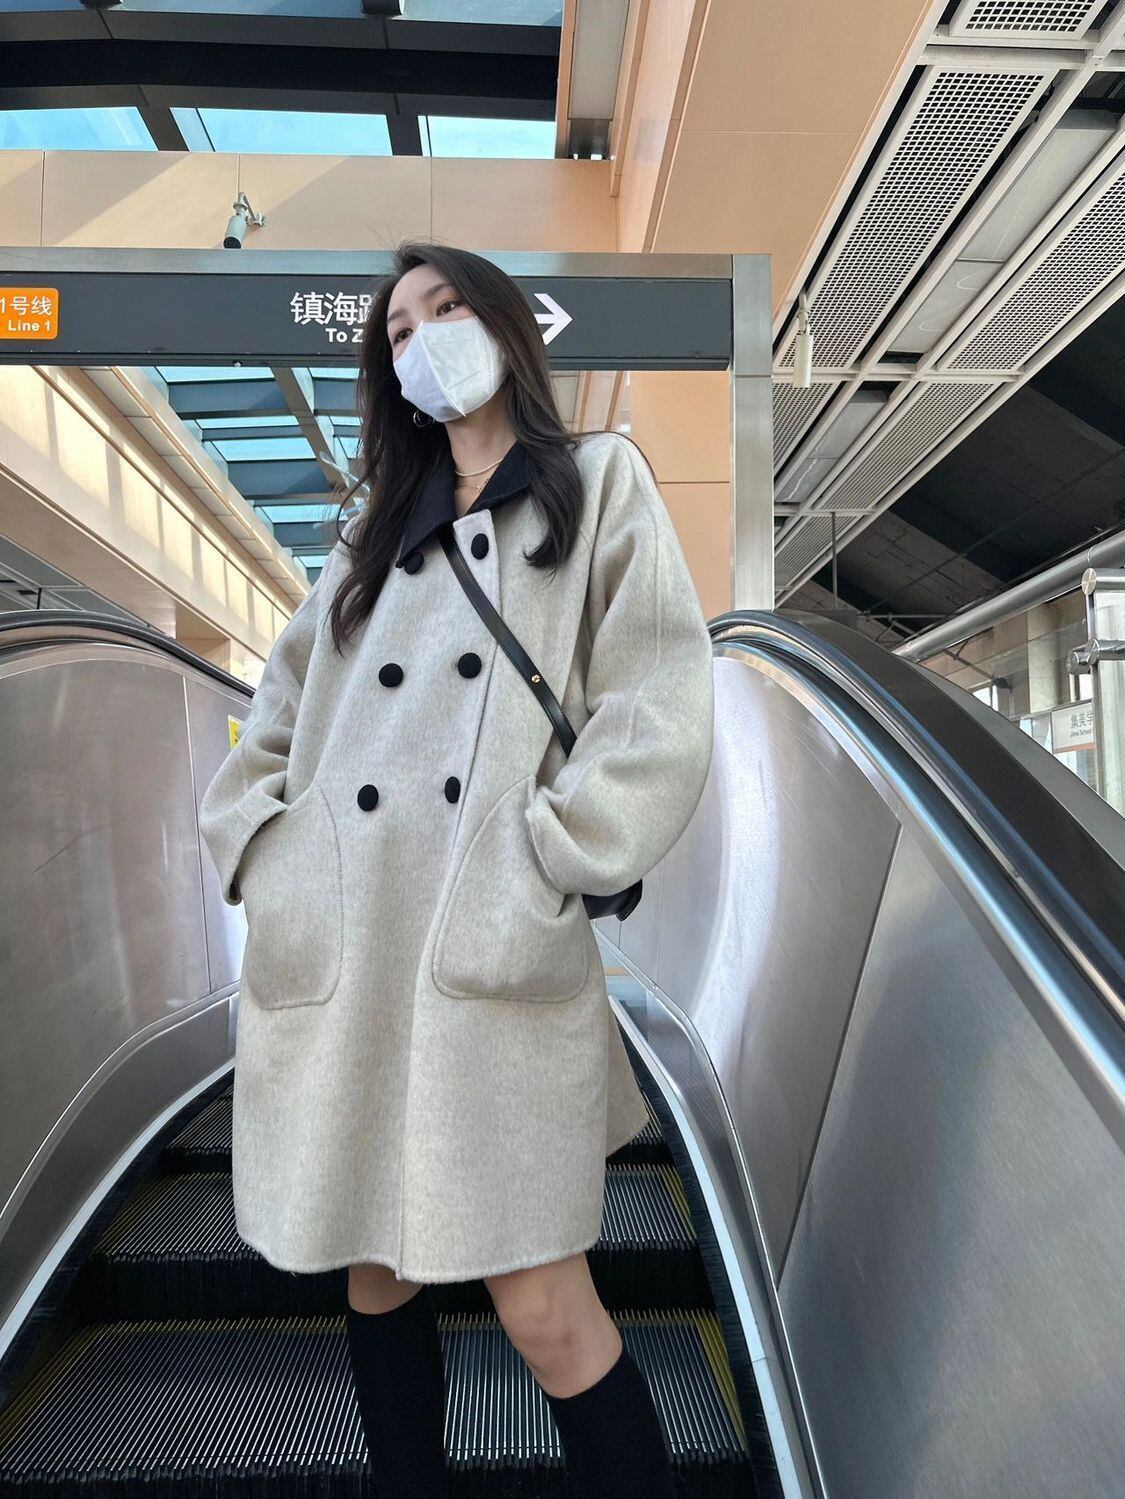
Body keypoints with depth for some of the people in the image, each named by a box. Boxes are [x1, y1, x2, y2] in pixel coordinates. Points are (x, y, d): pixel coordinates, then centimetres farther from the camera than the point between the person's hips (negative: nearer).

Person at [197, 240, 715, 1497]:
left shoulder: (598, 482, 10)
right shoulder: (377, 528, 23)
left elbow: (660, 712, -3)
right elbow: (277, 719, 21)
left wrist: (539, 867, -11)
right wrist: (261, 849, 5)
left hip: (492, 954, -5)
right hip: (333, 953, 5)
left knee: (545, 1313, -5)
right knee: (372, 1273, 15)